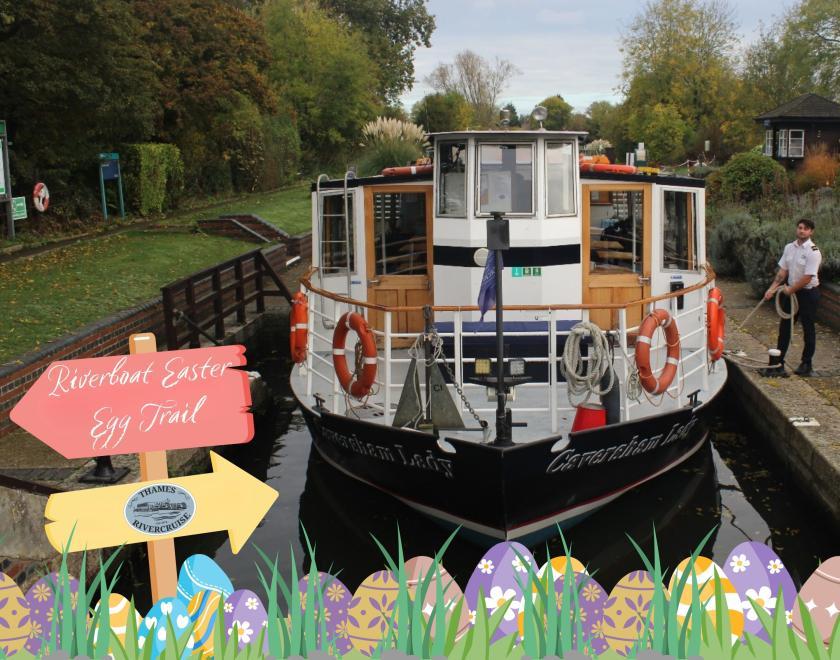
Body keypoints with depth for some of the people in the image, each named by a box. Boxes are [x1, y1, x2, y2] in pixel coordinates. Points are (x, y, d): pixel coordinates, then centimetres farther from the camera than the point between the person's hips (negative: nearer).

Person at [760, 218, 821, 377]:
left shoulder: (813, 251, -18)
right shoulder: (789, 247, 4)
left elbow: (807, 277, -20)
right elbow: (783, 270, 8)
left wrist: (790, 290, -12)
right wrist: (772, 288, 0)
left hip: (808, 293, -7)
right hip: (791, 292, 7)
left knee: (808, 329, 6)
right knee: (784, 327, 7)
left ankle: (806, 365, 18)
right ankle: (777, 364, 12)